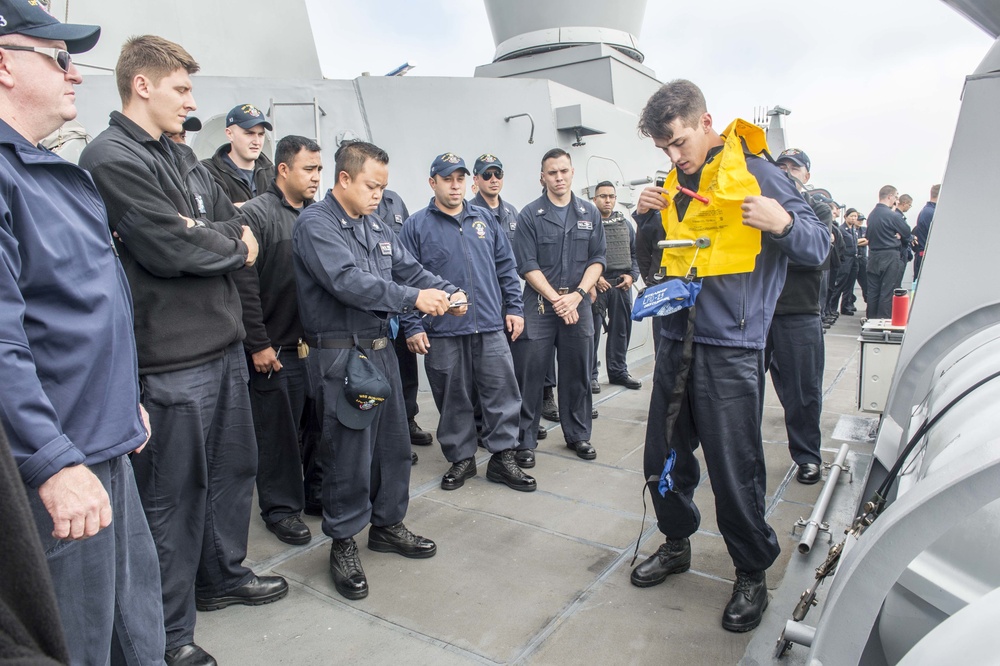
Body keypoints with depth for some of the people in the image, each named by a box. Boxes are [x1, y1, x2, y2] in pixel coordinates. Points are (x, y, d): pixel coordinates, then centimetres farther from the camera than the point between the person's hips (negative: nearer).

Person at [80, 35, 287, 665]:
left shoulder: (184, 156, 16)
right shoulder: (111, 157, -12)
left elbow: (238, 224, 12)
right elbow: (169, 248, -21)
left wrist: (205, 235, -10)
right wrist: (234, 246, -3)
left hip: (226, 342, 9)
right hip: (172, 358, -8)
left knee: (234, 466, 19)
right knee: (175, 492, 5)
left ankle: (224, 574, 40)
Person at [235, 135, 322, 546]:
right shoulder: (257, 214, -10)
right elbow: (244, 283, -15)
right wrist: (258, 343, -15)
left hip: (312, 343, 6)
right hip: (273, 347, -6)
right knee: (277, 431, 5)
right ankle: (280, 508, 20)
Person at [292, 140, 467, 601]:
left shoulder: (376, 226, 15)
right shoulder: (316, 224, -10)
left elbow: (409, 269, 11)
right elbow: (348, 280, -24)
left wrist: (447, 292, -9)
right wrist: (414, 298, -27)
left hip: (380, 349, 8)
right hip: (341, 355, -8)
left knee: (394, 443, 15)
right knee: (349, 452, -1)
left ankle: (387, 525, 33)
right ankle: (343, 543, 18)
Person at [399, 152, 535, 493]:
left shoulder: (484, 219, 11)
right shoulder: (417, 226, 1)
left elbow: (506, 266, 14)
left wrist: (514, 307, 7)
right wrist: (413, 327, -7)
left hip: (491, 327, 3)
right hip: (442, 332, -2)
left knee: (502, 393, 3)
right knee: (454, 400, 9)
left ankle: (502, 458, 17)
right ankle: (461, 458, 26)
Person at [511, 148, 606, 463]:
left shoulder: (590, 213, 9)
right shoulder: (530, 215, -1)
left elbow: (597, 260, 5)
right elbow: (527, 266, -7)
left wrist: (576, 295, -9)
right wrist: (557, 299, -13)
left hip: (578, 303, 3)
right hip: (538, 304, -3)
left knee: (578, 372, 10)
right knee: (529, 374, -1)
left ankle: (578, 434, 25)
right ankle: (525, 439, 11)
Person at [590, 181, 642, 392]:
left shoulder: (625, 224, 15)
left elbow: (635, 253, 17)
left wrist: (632, 275, 2)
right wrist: (594, 278, -14)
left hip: (622, 285, 5)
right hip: (596, 285, -5)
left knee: (621, 330, 11)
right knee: (592, 331, -2)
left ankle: (618, 371, 23)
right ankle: (590, 374, 7)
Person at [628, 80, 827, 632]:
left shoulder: (755, 173, -5)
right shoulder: (675, 186, 12)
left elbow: (818, 246, -2)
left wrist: (784, 223, -23)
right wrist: (647, 219, 1)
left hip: (730, 350, -6)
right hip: (676, 341, 6)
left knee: (735, 471, 1)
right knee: (664, 457, 14)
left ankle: (752, 574, 24)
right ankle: (676, 544, 37)